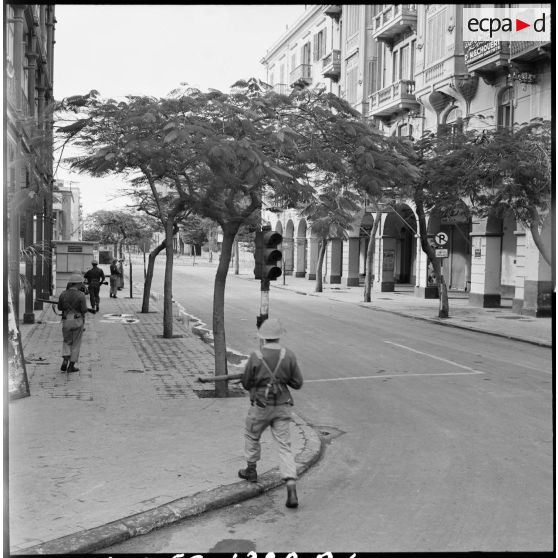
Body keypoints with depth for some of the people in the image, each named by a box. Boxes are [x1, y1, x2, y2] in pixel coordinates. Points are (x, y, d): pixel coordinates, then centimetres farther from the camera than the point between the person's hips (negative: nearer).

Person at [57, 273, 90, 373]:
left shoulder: (63, 294, -1)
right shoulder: (80, 295, -12)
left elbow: (60, 308, 7)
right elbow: (84, 310, -12)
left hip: (66, 320, 3)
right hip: (77, 320, -3)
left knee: (66, 342, 20)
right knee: (76, 343, 9)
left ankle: (65, 361, 2)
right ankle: (71, 366, 11)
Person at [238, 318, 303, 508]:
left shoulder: (255, 357, -14)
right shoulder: (289, 356, -9)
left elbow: (246, 384, -3)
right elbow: (297, 383, -4)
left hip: (260, 406, -2)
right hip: (282, 406, 2)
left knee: (251, 436, 25)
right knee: (284, 446, 3)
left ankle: (251, 470, 42)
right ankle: (291, 489, -8)